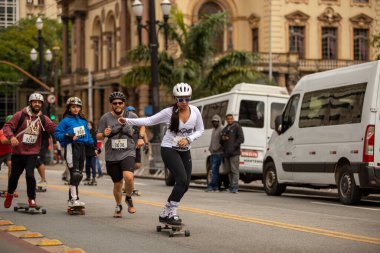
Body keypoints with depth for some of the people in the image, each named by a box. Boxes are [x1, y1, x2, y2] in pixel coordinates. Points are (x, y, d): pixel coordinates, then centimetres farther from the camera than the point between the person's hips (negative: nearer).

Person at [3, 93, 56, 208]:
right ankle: (10, 194, 39)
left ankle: (32, 199, 2)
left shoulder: (43, 119, 4)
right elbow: (7, 126, -5)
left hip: (32, 153, 0)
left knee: (30, 175, -14)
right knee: (14, 176, 10)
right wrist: (11, 136, -23)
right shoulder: (20, 115, -4)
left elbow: (54, 128, -8)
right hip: (18, 152, 0)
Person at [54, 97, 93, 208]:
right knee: (75, 174, -12)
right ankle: (73, 199, -10)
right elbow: (57, 133, -7)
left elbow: (87, 134, 21)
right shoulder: (66, 120, -3)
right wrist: (67, 136, -22)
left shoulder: (83, 120, 14)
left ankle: (72, 198, 18)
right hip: (71, 147, -7)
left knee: (79, 175, 9)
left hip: (81, 147, 7)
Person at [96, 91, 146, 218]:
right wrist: (104, 134, -18)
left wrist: (141, 138, 7)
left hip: (128, 153, -1)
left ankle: (129, 198, 4)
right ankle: (118, 206, 34)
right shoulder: (106, 118, 0)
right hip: (112, 156, 1)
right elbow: (98, 136, 3)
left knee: (128, 177, -25)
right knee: (117, 184, 8)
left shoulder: (131, 116, 3)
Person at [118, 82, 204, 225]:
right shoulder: (169, 112, -11)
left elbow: (200, 130, 7)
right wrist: (127, 121, -13)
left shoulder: (195, 111, -2)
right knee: (182, 179, -20)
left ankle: (167, 213, 15)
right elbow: (149, 121, -6)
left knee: (185, 184, 0)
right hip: (169, 149, -5)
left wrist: (188, 139, -11)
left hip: (185, 151, 5)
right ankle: (170, 213, -13)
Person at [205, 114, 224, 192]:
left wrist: (216, 149, -17)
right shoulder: (213, 130, 22)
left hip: (218, 153, -9)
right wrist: (210, 148, 14)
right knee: (214, 170, 8)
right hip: (213, 153, 9)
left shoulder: (221, 129, -8)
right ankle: (216, 187, 11)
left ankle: (211, 186, -18)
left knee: (214, 169, -14)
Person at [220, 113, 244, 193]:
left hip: (234, 153, -7)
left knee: (234, 170, -11)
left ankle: (235, 186, -15)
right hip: (226, 153, 7)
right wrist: (223, 138, 6)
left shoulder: (237, 127, 2)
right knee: (229, 170, 8)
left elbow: (241, 138, -6)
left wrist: (234, 146, -15)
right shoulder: (225, 129, 23)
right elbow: (221, 141, 31)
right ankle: (231, 186, 12)